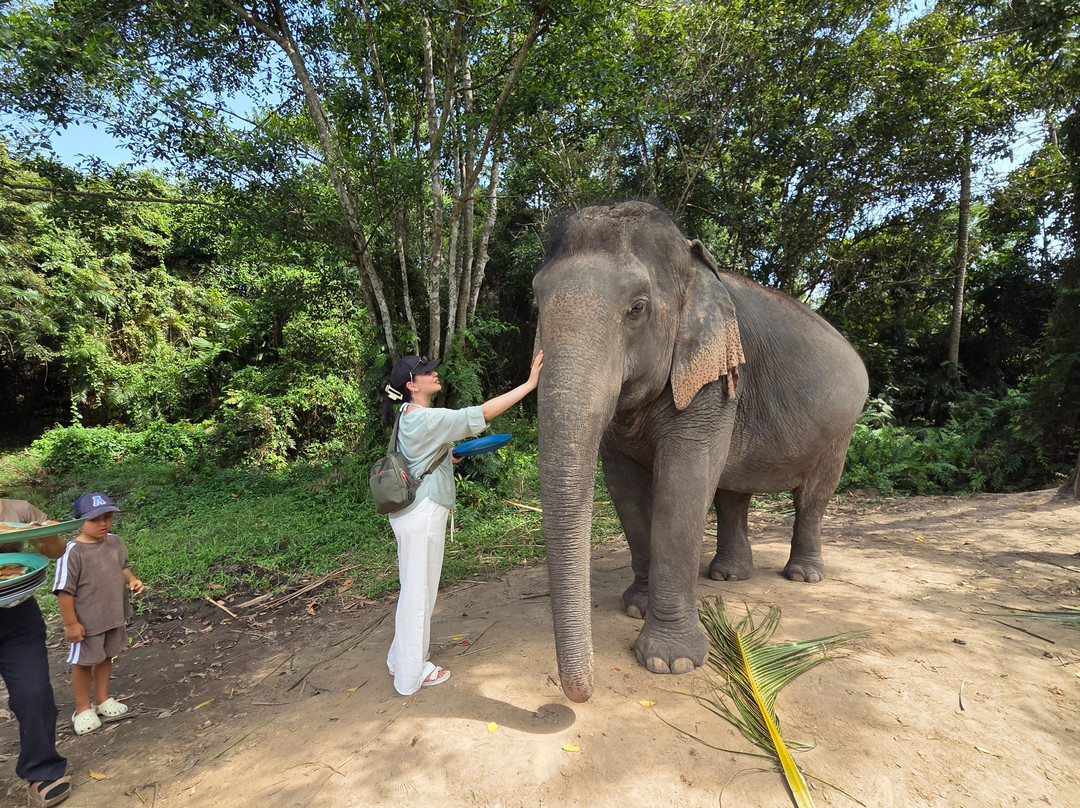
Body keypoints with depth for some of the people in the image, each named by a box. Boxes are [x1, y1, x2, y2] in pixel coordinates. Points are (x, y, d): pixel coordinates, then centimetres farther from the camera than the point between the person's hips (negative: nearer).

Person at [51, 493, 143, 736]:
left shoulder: (115, 542, -2)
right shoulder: (72, 552, -21)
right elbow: (64, 590, -17)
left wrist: (132, 579, -7)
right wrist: (71, 623, -15)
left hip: (115, 617, 6)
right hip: (87, 622, -5)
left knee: (106, 657, 20)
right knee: (84, 663, 12)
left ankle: (102, 700, 39)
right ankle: (83, 709, 31)